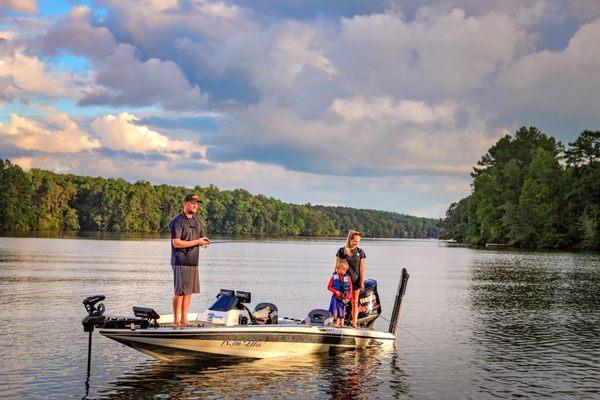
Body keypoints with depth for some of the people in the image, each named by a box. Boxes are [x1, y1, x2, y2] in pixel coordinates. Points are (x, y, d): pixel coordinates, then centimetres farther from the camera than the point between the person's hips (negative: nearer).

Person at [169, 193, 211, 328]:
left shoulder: (196, 220, 15)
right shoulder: (177, 221, -10)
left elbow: (202, 237, 23)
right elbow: (176, 243, -17)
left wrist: (205, 241, -2)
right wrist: (196, 242, -18)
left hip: (193, 262, 8)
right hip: (180, 262, -8)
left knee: (189, 291, 9)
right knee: (180, 292, -6)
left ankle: (184, 319, 16)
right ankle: (176, 321, 0)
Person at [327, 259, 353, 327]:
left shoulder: (347, 278, -2)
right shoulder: (334, 277, -5)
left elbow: (350, 288, 1)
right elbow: (329, 287, -2)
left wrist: (349, 296, -13)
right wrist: (335, 291, -15)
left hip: (344, 298, 1)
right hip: (335, 298, -1)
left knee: (342, 312, 9)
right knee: (335, 311, 0)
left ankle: (341, 324, 19)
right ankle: (337, 323, 12)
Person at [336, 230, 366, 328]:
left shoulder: (360, 252, 4)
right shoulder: (342, 251, -1)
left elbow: (362, 268, 4)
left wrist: (362, 282, -1)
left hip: (356, 280, 1)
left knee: (355, 303, 3)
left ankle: (354, 323, 4)